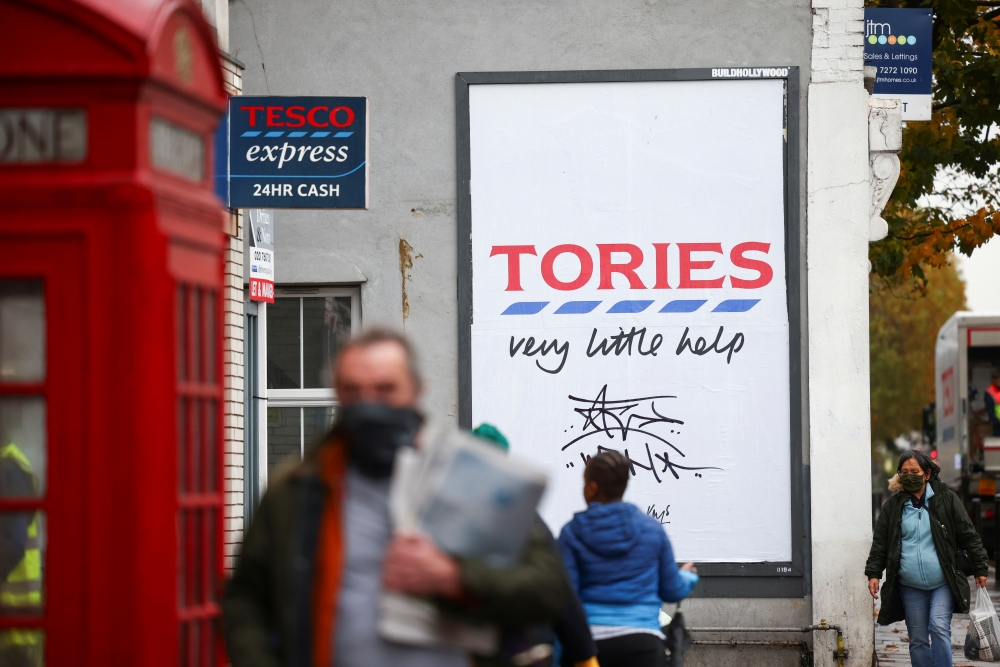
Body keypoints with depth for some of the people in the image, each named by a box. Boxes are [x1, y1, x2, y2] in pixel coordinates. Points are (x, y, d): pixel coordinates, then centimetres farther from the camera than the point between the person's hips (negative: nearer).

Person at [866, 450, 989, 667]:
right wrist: (873, 573, -4)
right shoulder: (893, 506, 4)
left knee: (939, 629, -18)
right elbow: (880, 543, 7)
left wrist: (980, 568, 1)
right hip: (910, 587, 2)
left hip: (943, 584, -2)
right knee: (918, 640, 6)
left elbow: (968, 535, 3)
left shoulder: (946, 499, 0)